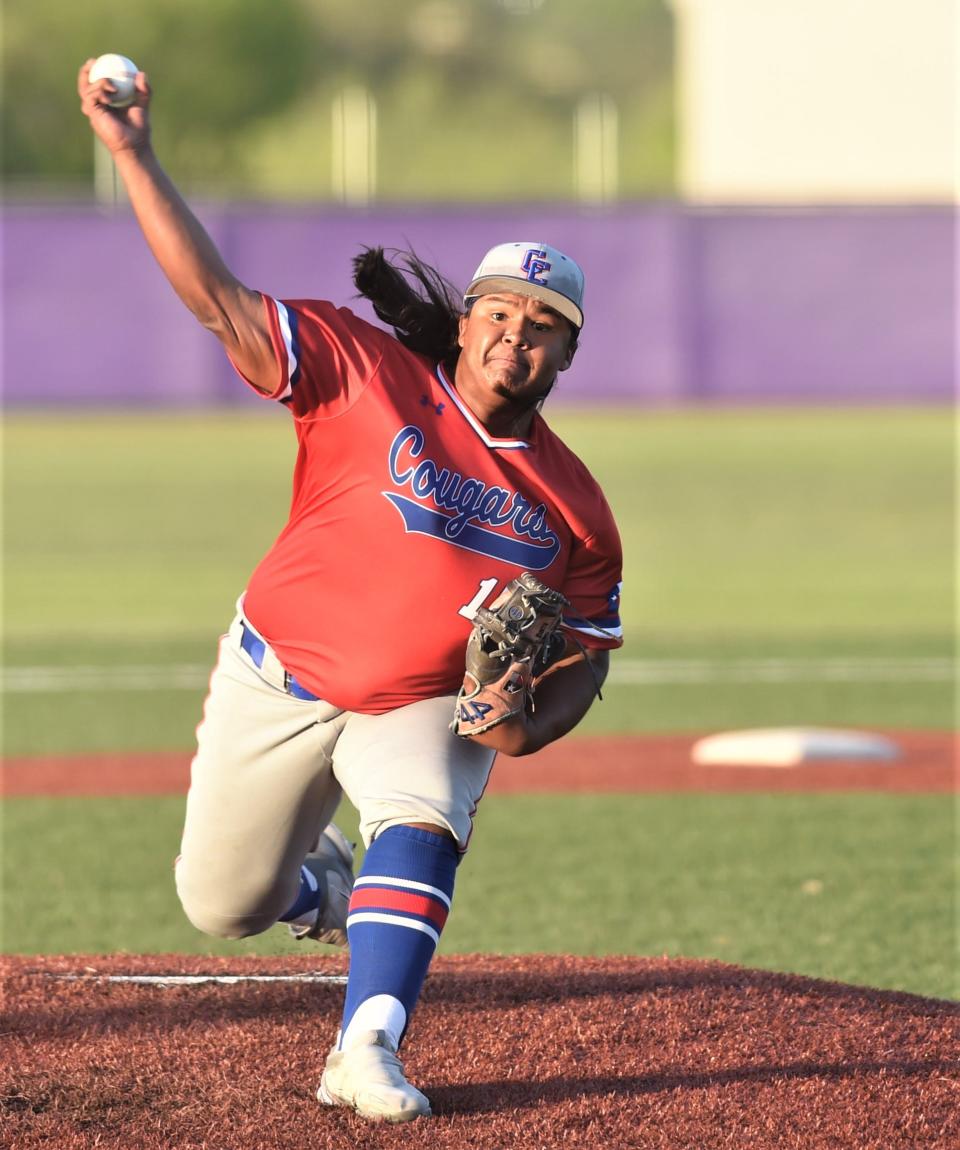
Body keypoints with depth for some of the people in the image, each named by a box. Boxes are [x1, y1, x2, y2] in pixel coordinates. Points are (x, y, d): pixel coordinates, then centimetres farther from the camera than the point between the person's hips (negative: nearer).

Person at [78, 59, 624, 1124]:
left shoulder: (573, 507, -7)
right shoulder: (368, 376, -17)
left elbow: (584, 652, 2)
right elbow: (217, 300, -22)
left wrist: (528, 725, -21)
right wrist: (132, 155, -31)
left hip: (423, 708, 0)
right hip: (277, 681, 0)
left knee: (420, 826, -32)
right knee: (219, 906, 9)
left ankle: (366, 1052, -34)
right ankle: (319, 883, 45)